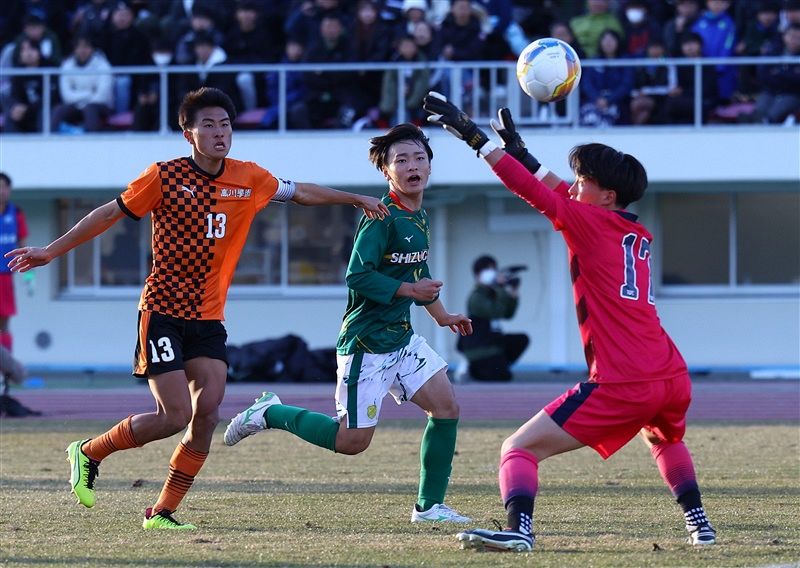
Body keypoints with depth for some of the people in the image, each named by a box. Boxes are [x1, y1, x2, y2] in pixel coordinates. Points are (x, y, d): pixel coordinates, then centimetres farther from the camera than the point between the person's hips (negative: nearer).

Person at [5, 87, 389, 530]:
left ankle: (162, 512, 0)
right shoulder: (165, 176, -9)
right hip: (162, 311, -5)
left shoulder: (248, 179, 3)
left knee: (208, 408, -10)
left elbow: (300, 192, 21)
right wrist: (52, 251, 2)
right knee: (176, 415, -12)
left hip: (208, 317, 5)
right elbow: (110, 213, 0)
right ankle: (88, 453, 12)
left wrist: (357, 199, 23)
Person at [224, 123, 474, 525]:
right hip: (365, 344, -9)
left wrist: (441, 316, 35)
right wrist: (410, 290, -21)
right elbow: (358, 277, -24)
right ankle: (270, 413, 12)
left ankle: (429, 506, 6)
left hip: (401, 338, 9)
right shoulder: (381, 217, -17)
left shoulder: (419, 217, 12)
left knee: (446, 407, -2)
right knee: (352, 440, -5)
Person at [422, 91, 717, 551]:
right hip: (673, 377, 8)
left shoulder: (590, 224, -1)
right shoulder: (640, 236, 20)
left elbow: (533, 190, -7)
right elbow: (563, 194, 31)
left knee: (520, 449, -7)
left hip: (620, 384, -8)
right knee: (666, 439, 42)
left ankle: (519, 529, -28)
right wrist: (520, 150, 34)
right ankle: (699, 523, 35)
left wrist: (474, 137, -3)